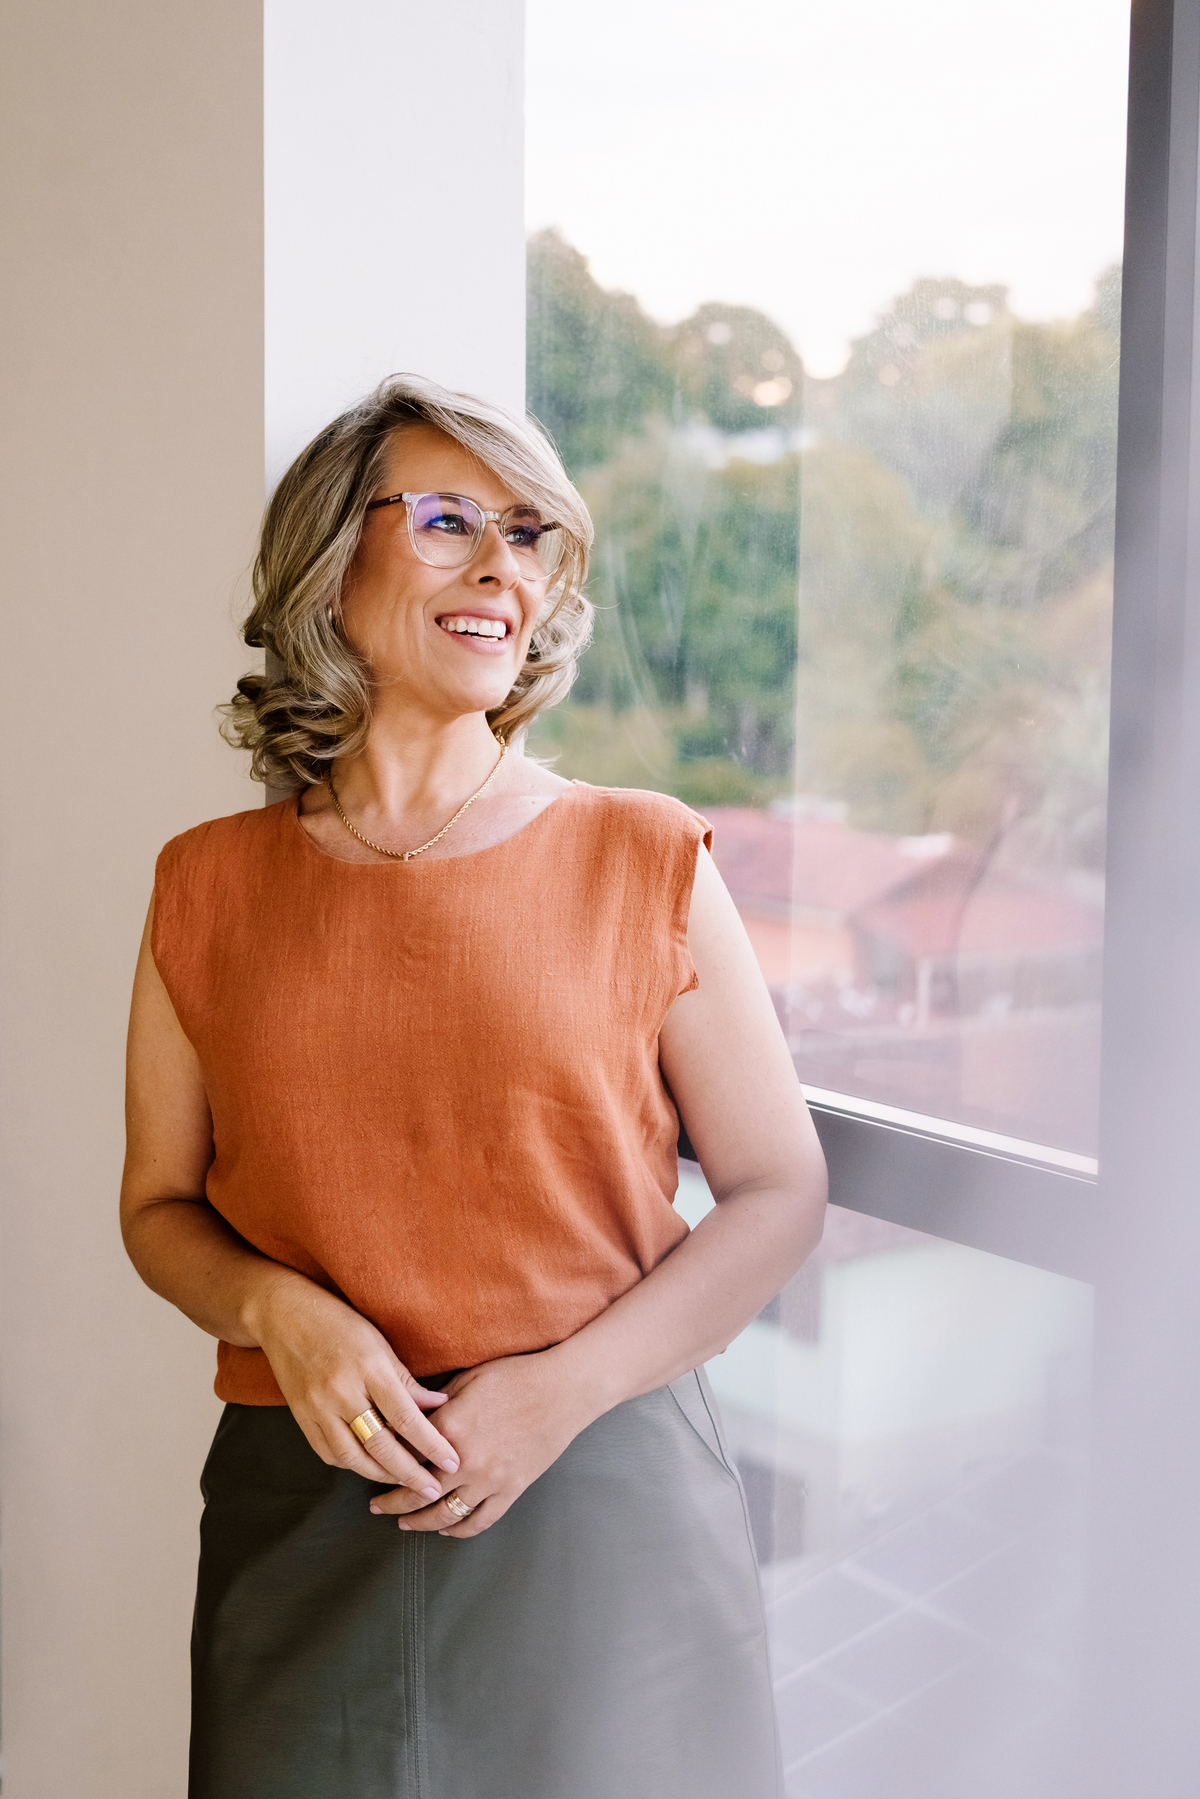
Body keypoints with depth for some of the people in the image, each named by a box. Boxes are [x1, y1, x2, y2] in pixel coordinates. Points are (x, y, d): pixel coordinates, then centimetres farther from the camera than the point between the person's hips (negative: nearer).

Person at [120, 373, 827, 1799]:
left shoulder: (644, 862, -3)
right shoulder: (210, 888, 2)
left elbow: (778, 1193, -1)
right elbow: (160, 1206, 9)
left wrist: (568, 1384, -12)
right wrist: (281, 1311, -11)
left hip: (607, 1502, -1)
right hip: (301, 1509, 2)